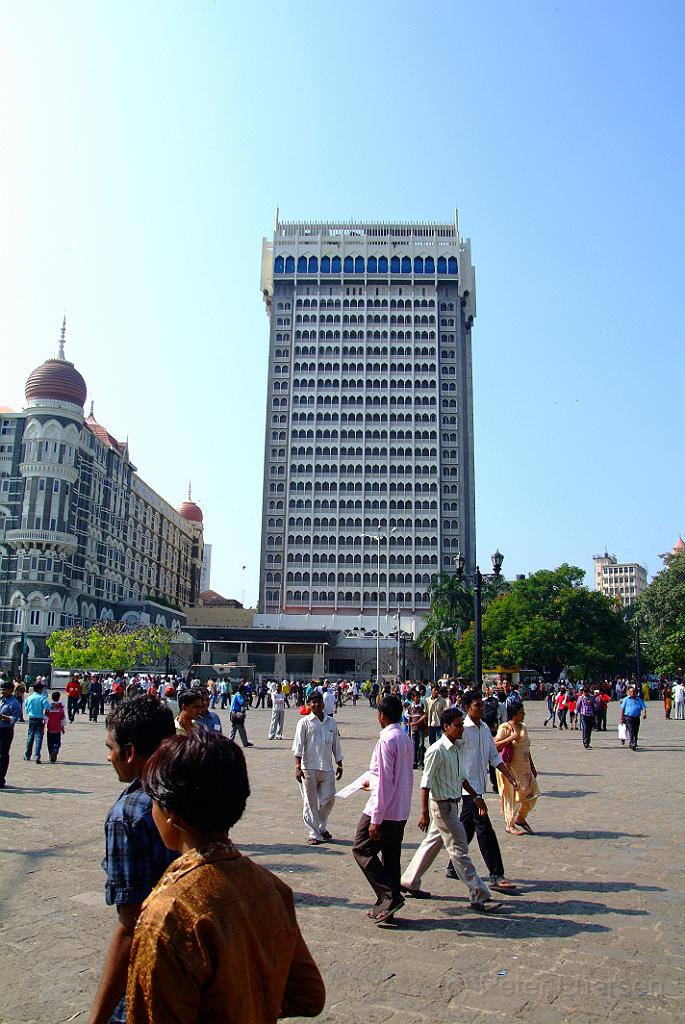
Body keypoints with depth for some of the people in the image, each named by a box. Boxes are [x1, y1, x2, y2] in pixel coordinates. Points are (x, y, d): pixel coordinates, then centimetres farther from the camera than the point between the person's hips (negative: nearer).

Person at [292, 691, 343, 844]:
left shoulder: (331, 722, 10)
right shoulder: (304, 722, -3)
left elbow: (336, 744, 16)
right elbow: (298, 745, -7)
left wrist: (339, 764, 16)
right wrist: (298, 766, -15)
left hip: (327, 768, 4)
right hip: (309, 768, -4)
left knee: (328, 799, 5)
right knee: (310, 802, 2)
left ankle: (322, 828, 28)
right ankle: (314, 834, 12)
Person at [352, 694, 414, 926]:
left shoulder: (386, 741, -18)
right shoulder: (406, 739, 10)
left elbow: (384, 782, -21)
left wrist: (376, 819, -19)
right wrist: (373, 782, 33)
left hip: (384, 810, -9)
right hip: (401, 811, 9)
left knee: (362, 849, 3)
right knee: (391, 857, 14)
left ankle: (390, 897, -3)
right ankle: (387, 907, 19)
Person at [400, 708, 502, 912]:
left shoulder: (457, 747, 6)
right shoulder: (437, 751, -20)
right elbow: (426, 782, -18)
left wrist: (476, 796, 17)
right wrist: (424, 813, -19)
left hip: (452, 803, 9)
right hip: (442, 805, -9)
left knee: (432, 843, 17)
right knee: (459, 850, -2)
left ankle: (409, 883, 30)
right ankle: (479, 897, 4)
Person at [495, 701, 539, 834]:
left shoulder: (523, 728, 11)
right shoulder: (505, 728, -12)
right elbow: (495, 745, -20)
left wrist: (532, 767, 19)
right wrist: (511, 738, -26)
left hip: (524, 767, 7)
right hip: (511, 768, -7)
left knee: (532, 793, 7)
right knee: (512, 796, 0)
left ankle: (521, 818, 28)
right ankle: (510, 825, 15)